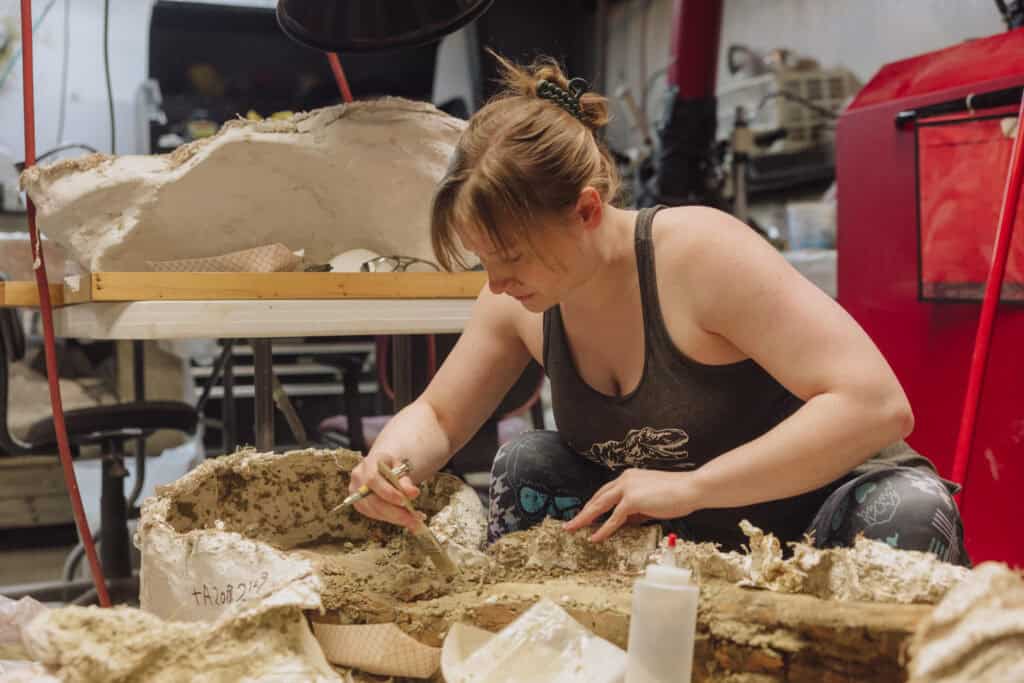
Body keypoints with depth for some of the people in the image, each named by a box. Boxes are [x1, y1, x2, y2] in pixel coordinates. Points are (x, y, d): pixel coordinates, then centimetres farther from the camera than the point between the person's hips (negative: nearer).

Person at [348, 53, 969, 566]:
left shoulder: (701, 252, -29)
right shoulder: (520, 302, -9)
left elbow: (878, 404, -33)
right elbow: (436, 417, 4)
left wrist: (690, 486, -37)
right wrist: (393, 458, -21)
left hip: (820, 505, -4)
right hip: (695, 541, 5)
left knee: (908, 510, -35)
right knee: (525, 465, -13)